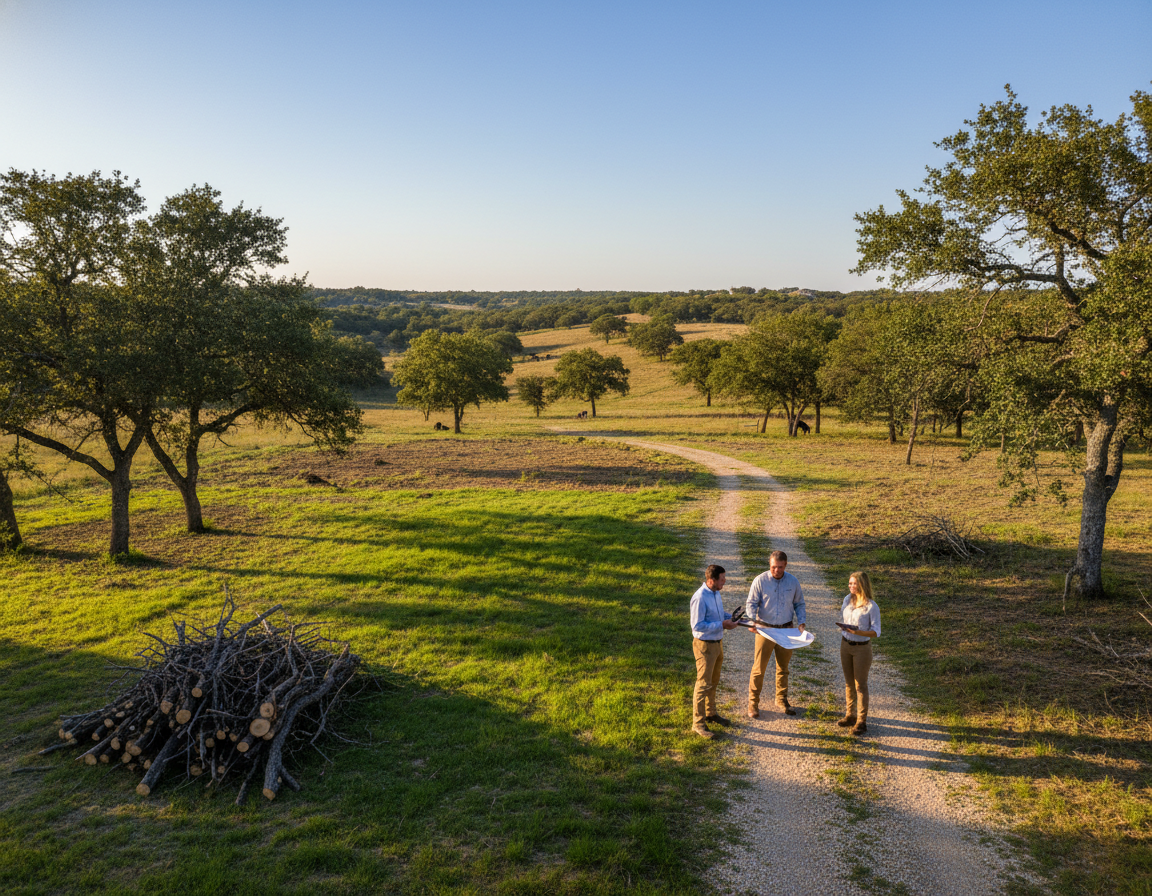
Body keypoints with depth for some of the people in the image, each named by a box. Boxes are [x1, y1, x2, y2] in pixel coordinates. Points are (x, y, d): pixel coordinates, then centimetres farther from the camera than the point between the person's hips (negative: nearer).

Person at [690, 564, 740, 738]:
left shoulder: (715, 593, 5)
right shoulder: (700, 598, -25)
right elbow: (697, 626, -26)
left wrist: (730, 617, 1)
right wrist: (722, 625, -24)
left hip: (717, 642, 9)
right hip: (705, 645, -9)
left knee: (713, 681, 21)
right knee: (703, 684, -2)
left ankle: (710, 713, 38)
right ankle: (698, 722, 8)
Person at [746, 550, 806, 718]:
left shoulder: (793, 581, 0)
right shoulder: (760, 581, -9)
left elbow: (799, 604, 10)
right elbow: (751, 603, -7)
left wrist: (801, 622, -4)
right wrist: (752, 622, -24)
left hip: (786, 629, 3)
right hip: (764, 629, -3)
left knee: (783, 667, 15)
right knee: (759, 668, -1)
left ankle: (781, 700, 30)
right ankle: (753, 703, 9)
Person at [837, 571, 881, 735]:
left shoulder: (871, 606, -16)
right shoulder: (847, 600, 1)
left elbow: (876, 632, -15)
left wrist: (858, 632, -31)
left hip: (862, 648, -6)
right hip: (846, 646, 6)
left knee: (860, 684, 2)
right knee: (849, 682, 14)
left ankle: (861, 721, 10)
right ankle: (850, 715, 26)